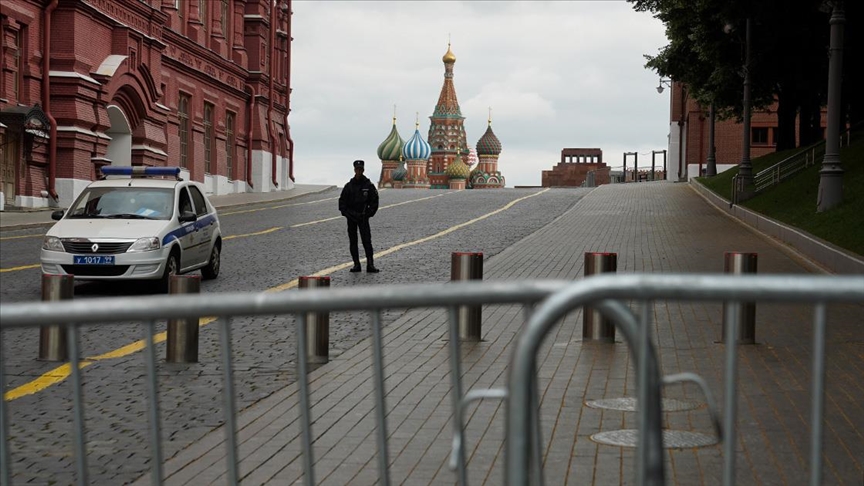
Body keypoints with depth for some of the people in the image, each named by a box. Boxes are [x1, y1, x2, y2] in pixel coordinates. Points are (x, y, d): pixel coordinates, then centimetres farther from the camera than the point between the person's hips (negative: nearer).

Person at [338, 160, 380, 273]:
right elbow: (342, 201, 8)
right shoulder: (349, 186, 5)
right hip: (351, 218, 3)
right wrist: (346, 213, -4)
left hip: (363, 218, -3)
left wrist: (368, 214, -6)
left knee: (367, 241, -11)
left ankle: (370, 265, -12)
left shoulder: (369, 185, 0)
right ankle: (356, 264, 11)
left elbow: (374, 202, 3)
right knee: (352, 242, 5)